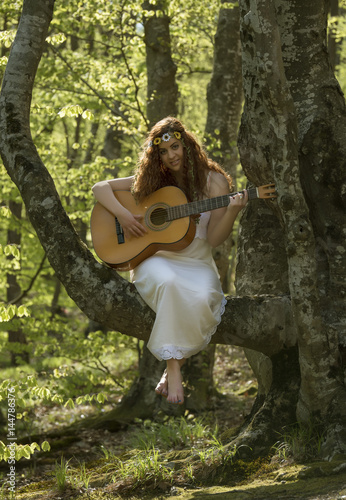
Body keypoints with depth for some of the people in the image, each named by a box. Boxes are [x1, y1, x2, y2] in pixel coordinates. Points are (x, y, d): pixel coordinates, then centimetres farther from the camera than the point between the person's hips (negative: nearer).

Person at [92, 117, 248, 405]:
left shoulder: (213, 182, 3)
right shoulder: (151, 181, 8)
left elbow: (215, 239, -2)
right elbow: (100, 188, 9)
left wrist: (231, 213, -20)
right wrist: (122, 214, -8)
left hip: (197, 263, 0)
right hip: (155, 259, 0)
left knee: (202, 298, -36)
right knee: (168, 283, -38)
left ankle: (175, 365, -17)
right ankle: (173, 368, -35)